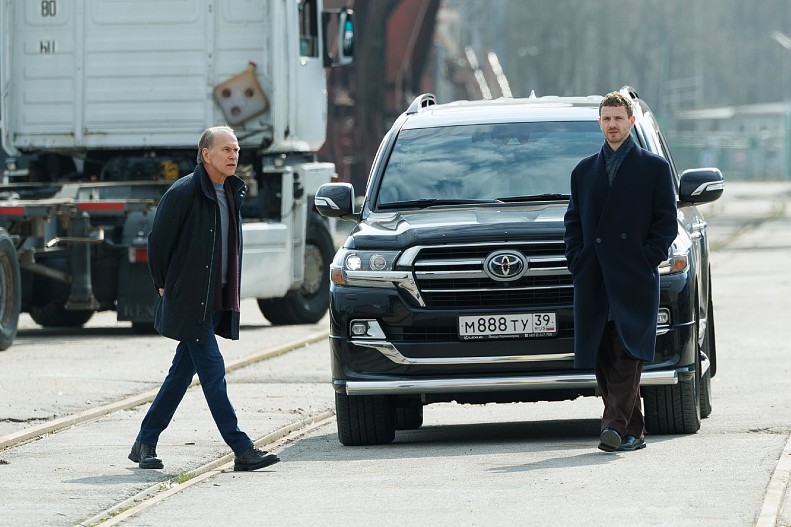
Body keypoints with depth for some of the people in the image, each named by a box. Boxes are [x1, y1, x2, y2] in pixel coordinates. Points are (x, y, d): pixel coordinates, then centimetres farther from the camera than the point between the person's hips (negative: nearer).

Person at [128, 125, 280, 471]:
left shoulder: (232, 194, 13)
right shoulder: (184, 193, -12)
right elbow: (158, 241, -6)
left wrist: (230, 293, 16)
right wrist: (164, 285, 1)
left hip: (218, 300, 8)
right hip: (189, 301, -8)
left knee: (183, 371, 10)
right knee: (212, 370, -8)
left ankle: (145, 443, 18)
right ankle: (242, 449, -9)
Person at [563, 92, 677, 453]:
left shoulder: (654, 168, 8)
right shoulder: (584, 171, 20)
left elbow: (667, 221, 4)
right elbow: (573, 221, 20)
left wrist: (648, 260, -7)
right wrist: (576, 261, 5)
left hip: (635, 280, -4)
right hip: (594, 282, 4)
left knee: (626, 356, -16)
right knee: (602, 361, 1)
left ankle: (616, 425, -23)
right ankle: (632, 432, 9)